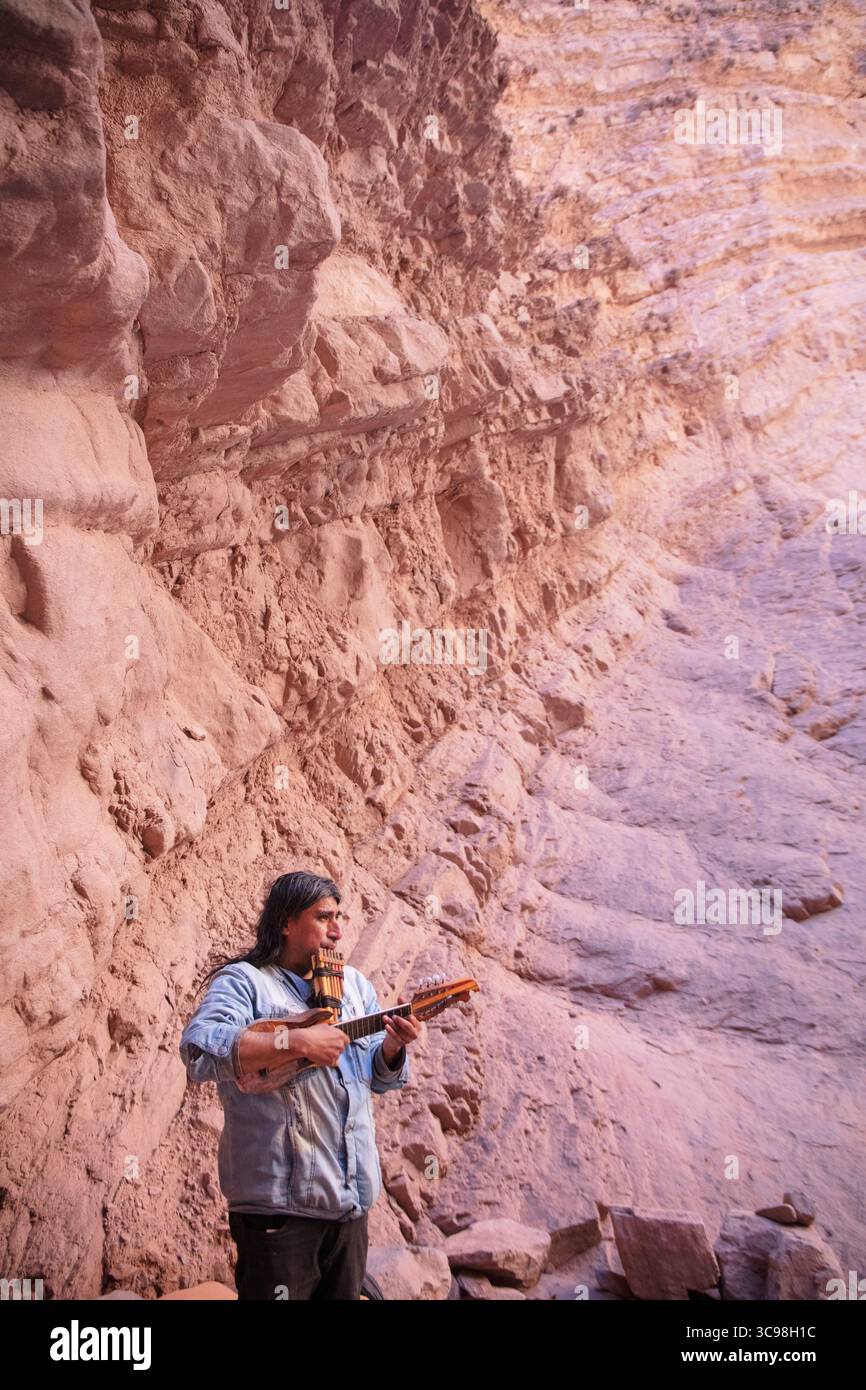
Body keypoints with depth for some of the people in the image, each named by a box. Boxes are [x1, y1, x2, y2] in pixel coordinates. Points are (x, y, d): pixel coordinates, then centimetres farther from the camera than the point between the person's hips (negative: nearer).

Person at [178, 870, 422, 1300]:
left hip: (350, 1198, 6)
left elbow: (380, 1076, 15)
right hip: (279, 1200, -6)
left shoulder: (354, 984, 14)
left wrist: (393, 1046, -7)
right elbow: (199, 1048, -24)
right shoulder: (243, 981, -6)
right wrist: (297, 1041, -27)